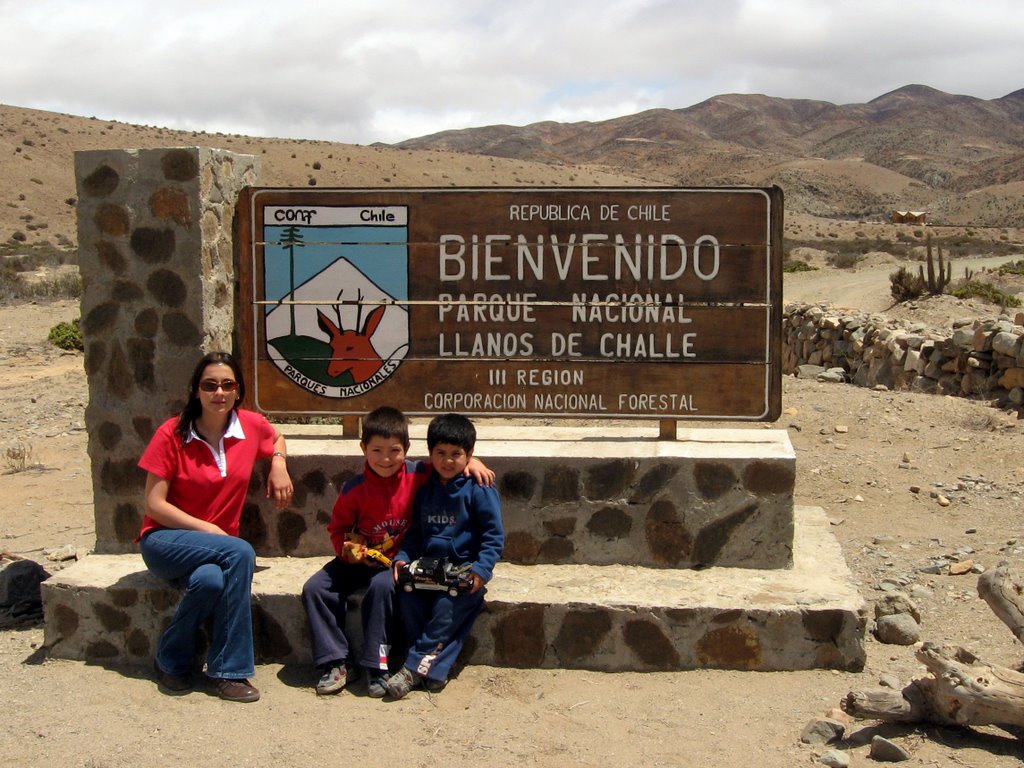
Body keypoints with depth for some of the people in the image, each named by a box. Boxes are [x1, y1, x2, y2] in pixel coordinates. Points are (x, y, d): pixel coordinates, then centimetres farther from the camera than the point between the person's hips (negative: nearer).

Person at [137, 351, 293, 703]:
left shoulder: (251, 425, -1)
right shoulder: (172, 433, -10)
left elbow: (276, 438, 25)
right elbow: (154, 505, -10)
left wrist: (278, 463, 3)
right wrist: (207, 529, -18)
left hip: (220, 542, 3)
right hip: (165, 540, -2)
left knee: (211, 580, -35)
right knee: (241, 553, -31)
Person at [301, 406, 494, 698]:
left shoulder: (416, 475, -10)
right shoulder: (354, 489, -9)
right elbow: (338, 528, 4)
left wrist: (473, 462, -13)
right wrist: (348, 548, -15)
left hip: (397, 561, -3)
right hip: (359, 560, 3)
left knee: (381, 586, -35)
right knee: (314, 588, -13)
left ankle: (375, 665, -24)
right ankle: (336, 662, -5)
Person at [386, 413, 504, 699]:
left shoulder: (478, 490, -5)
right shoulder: (425, 490, 12)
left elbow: (494, 536, -7)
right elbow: (414, 533, 18)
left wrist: (481, 569, -19)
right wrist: (403, 558, 1)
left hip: (465, 568, -5)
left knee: (449, 604, -28)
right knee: (407, 597, -21)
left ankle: (415, 666, -17)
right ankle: (435, 668, -16)